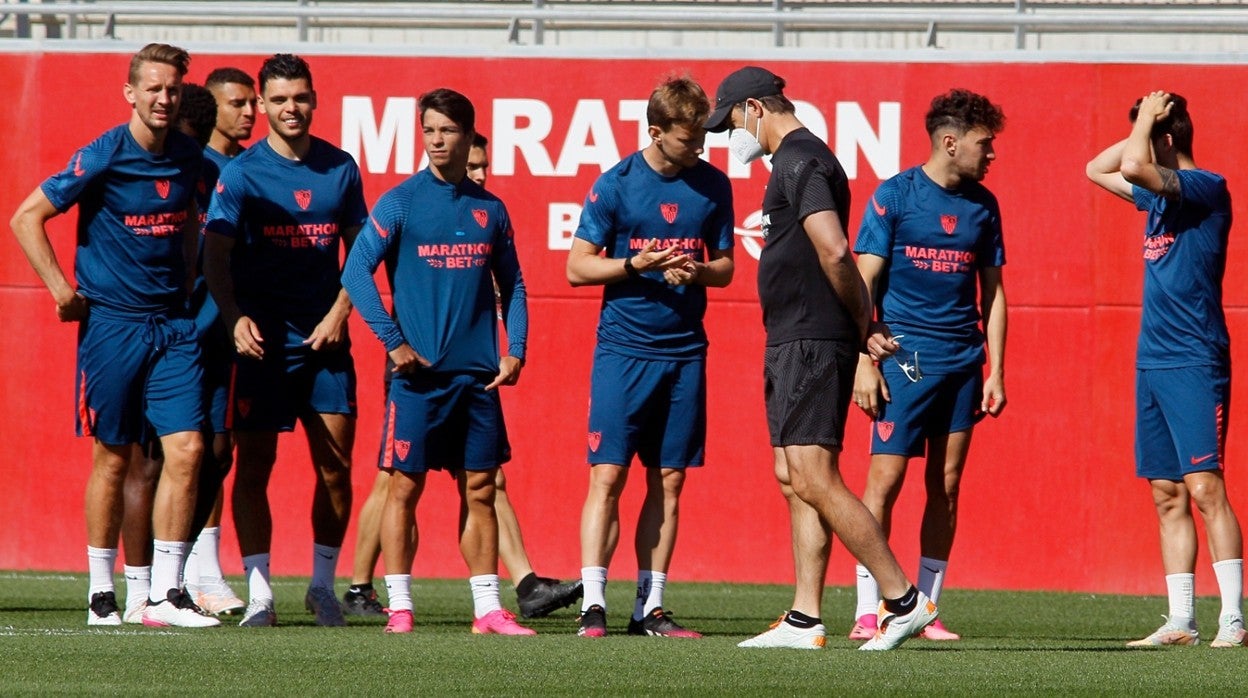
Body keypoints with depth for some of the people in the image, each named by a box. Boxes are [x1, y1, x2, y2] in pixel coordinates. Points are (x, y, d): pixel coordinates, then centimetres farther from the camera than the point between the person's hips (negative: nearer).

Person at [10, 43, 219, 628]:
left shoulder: (187, 157, 6)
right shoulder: (102, 157, -10)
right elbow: (27, 218, -6)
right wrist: (61, 290, -8)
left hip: (171, 324, 4)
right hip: (112, 322, -4)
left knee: (186, 450, -6)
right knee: (114, 458, 1)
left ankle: (165, 595, -2)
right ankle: (102, 593, 13)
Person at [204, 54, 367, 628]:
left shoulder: (340, 169, 8)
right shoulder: (241, 172, -3)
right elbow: (215, 256, -7)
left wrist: (338, 315, 0)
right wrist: (235, 319, -23)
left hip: (324, 339, 3)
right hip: (262, 339, -3)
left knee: (335, 466, 1)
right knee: (254, 465, -3)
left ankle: (323, 584, 14)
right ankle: (259, 590, 0)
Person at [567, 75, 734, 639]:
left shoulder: (713, 186, 7)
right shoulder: (616, 184, -4)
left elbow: (725, 267, 15)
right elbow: (577, 267, -2)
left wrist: (696, 271, -8)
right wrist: (637, 264, -16)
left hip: (685, 352, 4)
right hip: (622, 350, -4)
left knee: (668, 482, 4)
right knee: (608, 475, -8)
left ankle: (649, 608, 9)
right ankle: (593, 605, -8)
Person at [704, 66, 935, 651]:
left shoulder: (799, 162, -13)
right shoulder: (797, 159, 20)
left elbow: (834, 252, -23)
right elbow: (832, 254, 21)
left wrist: (860, 321, -11)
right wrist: (861, 321, 11)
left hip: (811, 343, -11)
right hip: (791, 343, 11)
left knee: (815, 482, -13)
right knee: (795, 481, 9)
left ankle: (905, 601, -12)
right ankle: (804, 622, 9)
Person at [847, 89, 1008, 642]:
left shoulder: (982, 205, 11)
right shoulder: (895, 195, -3)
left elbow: (993, 293, 16)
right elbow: (864, 282, -4)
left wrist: (995, 372, 10)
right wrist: (864, 361, -11)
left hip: (963, 362, 5)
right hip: (904, 357, -5)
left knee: (946, 486, 5)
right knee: (886, 478, -9)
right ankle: (868, 613, -6)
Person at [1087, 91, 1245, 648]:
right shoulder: (1159, 194, 16)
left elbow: (1133, 166, -25)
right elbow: (1098, 169, 30)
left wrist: (1147, 119, -6)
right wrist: (1145, 126, 16)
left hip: (1194, 364, -9)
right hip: (1152, 364, 9)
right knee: (1167, 496, 7)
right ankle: (1181, 622, 8)